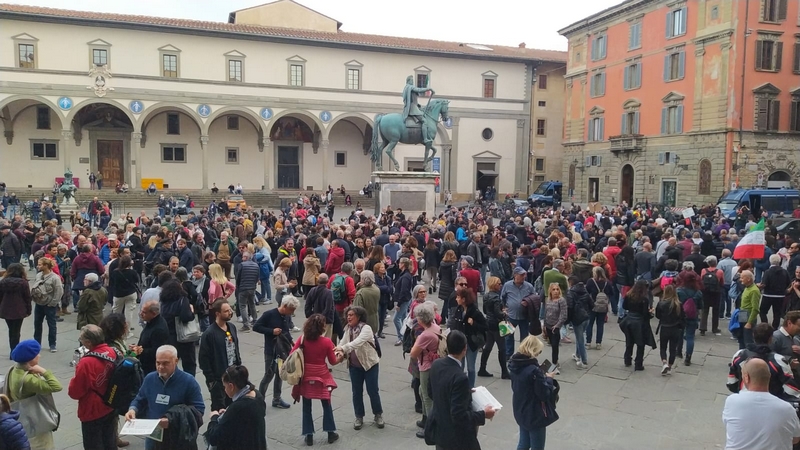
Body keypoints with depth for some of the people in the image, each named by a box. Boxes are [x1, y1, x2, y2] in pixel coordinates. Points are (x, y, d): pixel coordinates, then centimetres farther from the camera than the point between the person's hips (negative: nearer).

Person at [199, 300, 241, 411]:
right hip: (218, 378, -6)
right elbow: (203, 359, -15)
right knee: (219, 408, 5)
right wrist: (211, 379, -14)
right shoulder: (209, 333, -18)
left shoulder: (232, 327, 4)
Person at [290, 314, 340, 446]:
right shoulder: (327, 342, -15)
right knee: (326, 405, 17)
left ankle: (309, 436, 18)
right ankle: (330, 433, 26)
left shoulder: (302, 339, -12)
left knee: (306, 407, 13)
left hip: (305, 378, 1)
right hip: (322, 377, -1)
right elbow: (333, 361, -6)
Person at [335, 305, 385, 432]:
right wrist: (340, 353, -28)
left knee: (372, 391, 4)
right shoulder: (348, 329, 2)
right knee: (356, 392, 10)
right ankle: (359, 417, 25)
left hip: (370, 364, -5)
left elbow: (358, 342, -35)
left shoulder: (366, 328, -20)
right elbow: (342, 342, -5)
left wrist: (343, 348, -47)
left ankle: (378, 415, 23)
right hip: (354, 366, 5)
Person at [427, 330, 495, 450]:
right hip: (456, 438, -7)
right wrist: (483, 414, -15)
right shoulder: (459, 378, -31)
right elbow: (459, 416, -29)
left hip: (439, 430, 7)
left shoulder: (436, 364, -7)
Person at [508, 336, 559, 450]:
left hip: (520, 412, 7)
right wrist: (549, 378, -6)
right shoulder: (534, 370, -28)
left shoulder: (514, 364, -3)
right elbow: (544, 394, -21)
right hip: (535, 415, -7)